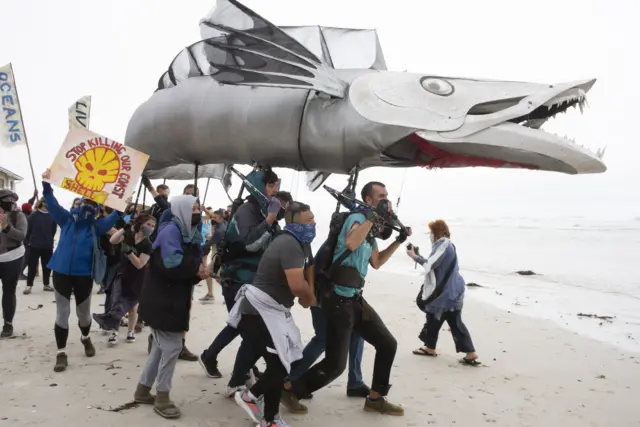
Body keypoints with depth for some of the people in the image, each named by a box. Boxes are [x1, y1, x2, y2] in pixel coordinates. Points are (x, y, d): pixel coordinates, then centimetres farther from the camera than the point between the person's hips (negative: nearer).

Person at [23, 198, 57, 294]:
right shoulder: (34, 215, -7)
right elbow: (28, 229, -2)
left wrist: (49, 240, 11)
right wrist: (28, 241, 3)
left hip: (48, 245, 3)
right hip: (35, 245, -3)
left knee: (47, 265, 10)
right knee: (32, 265, 2)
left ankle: (46, 284, 22)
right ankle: (29, 285, 8)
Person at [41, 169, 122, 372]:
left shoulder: (96, 225, 2)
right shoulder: (67, 218, 3)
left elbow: (111, 218, -13)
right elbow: (52, 204, -7)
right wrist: (46, 183, -19)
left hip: (84, 275, 0)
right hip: (61, 273, 0)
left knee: (84, 312, 13)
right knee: (62, 313, 4)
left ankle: (86, 338, 43)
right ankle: (61, 352, 12)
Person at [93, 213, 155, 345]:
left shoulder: (148, 245, -14)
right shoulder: (129, 235, -4)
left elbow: (139, 264, -21)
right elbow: (112, 241, -18)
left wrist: (129, 252, -34)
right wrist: (124, 229, -27)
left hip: (136, 280, -2)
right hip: (122, 275, 2)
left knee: (132, 306, 9)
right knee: (116, 302, -7)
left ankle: (131, 331, 23)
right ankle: (114, 332, 0)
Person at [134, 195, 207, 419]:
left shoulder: (190, 233, 12)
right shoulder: (170, 230, -18)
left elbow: (189, 264, 11)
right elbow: (172, 265, -30)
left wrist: (197, 272, -11)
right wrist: (196, 269, -16)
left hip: (174, 300, 10)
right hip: (161, 301, -10)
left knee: (162, 347, 18)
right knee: (172, 347, -4)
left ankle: (143, 390, 31)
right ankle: (162, 397, 11)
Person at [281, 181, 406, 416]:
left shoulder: (370, 228, 15)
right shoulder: (357, 218, -13)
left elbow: (376, 262, 24)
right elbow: (350, 243, -36)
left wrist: (399, 241, 16)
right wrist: (375, 216, -30)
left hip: (356, 299, 10)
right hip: (340, 300, -10)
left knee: (387, 344, 12)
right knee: (335, 364, -5)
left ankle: (375, 399, 26)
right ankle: (289, 389, 14)